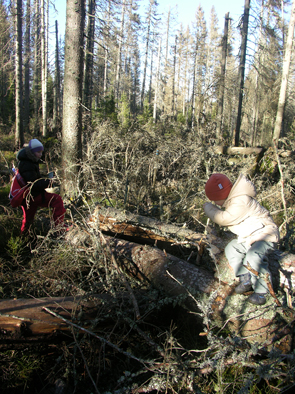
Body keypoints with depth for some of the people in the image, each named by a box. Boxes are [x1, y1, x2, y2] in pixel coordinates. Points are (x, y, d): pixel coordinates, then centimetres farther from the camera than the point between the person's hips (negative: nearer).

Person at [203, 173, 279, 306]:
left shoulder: (241, 201, -27)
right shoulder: (231, 200, 7)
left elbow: (225, 219, -28)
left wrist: (209, 209, -15)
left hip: (265, 234, -10)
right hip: (248, 236, 10)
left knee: (253, 257, -30)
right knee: (231, 249, -3)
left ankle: (261, 291, -15)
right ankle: (246, 279, -3)